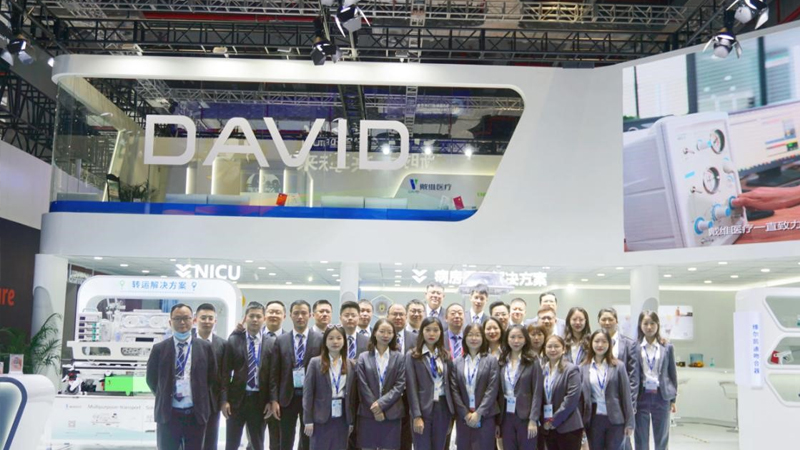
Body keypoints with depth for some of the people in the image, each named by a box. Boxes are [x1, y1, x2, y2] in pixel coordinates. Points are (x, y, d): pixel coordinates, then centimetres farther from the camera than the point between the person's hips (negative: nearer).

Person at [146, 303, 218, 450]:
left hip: (196, 414, 1)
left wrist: (202, 402, 8)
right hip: (168, 414, 0)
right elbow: (151, 379, 9)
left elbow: (212, 378, 8)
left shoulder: (205, 347, 2)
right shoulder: (159, 349, 1)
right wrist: (164, 398, 9)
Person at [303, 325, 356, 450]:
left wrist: (351, 420, 6)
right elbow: (308, 392, -4)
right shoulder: (315, 362, -2)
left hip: (342, 418, 3)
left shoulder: (350, 365, 6)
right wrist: (308, 420, -8)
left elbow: (352, 394, 8)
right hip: (320, 418, -2)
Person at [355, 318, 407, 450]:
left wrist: (381, 403, -13)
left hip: (391, 413, 0)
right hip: (368, 412, 0)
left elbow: (400, 385, -3)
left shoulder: (399, 358, 5)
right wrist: (374, 408, -10)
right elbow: (363, 386, -2)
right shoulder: (363, 357, 4)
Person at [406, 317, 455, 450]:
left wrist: (451, 414, 8)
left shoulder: (446, 355, 10)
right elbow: (411, 388, -8)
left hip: (443, 408, 4)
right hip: (423, 409, -4)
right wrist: (417, 416, -15)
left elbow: (449, 385, 11)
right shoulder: (412, 356, -3)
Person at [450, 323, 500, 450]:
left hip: (485, 416, -2)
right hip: (463, 417, 2)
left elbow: (492, 389, -5)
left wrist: (478, 413, -12)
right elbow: (454, 390, 2)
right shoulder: (457, 362, 7)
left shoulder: (491, 360, 2)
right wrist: (465, 413, -7)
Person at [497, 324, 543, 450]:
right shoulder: (502, 362, 6)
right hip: (506, 416, 4)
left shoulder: (532, 361, -5)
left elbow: (537, 393, -7)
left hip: (525, 416, -3)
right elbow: (499, 392, 6)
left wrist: (533, 419, -13)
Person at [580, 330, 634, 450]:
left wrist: (629, 422, -4)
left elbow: (626, 395, -1)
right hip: (593, 419, 2)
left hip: (615, 419, -1)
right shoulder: (584, 367, 2)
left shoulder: (618, 366, -2)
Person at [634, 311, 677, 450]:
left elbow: (672, 373, 8)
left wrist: (673, 398, 6)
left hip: (661, 396, 1)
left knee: (662, 439, 9)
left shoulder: (667, 347, 3)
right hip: (641, 396, -1)